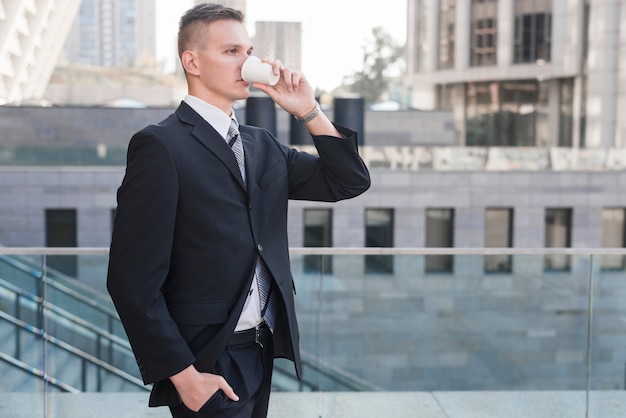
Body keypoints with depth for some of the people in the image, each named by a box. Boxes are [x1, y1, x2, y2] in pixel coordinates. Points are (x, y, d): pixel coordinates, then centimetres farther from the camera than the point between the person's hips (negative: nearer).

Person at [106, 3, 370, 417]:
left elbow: (349, 181, 9)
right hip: (207, 366, -6)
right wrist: (183, 374, -16)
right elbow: (133, 278, -15)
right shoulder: (160, 145, -11)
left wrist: (309, 111, -2)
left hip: (263, 352, 7)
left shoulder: (263, 145, 11)